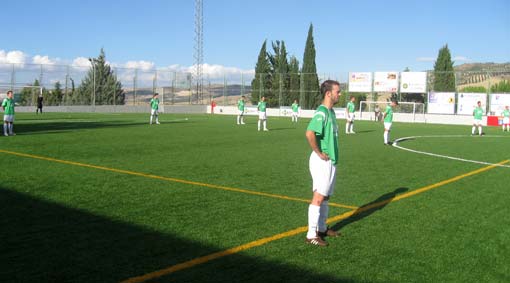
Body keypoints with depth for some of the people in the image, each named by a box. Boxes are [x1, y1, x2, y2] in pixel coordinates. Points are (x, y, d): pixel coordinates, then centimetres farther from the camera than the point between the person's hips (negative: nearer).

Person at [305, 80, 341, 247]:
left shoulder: (331, 112, 12)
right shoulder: (322, 113, -18)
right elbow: (309, 133, -32)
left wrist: (332, 153, 15)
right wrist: (319, 153, -22)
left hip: (331, 161, 9)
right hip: (322, 162, -9)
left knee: (326, 196, 16)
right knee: (318, 197, -6)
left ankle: (322, 228, 28)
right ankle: (311, 235, -1)